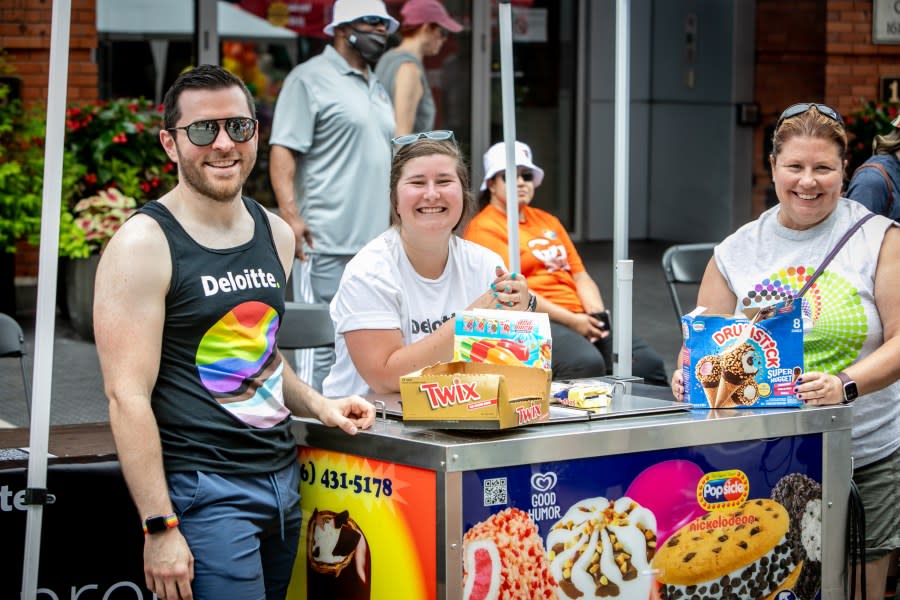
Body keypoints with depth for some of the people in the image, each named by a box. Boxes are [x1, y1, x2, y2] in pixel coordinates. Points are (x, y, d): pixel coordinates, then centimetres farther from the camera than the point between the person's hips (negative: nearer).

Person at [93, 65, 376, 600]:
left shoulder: (276, 235, 12)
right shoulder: (145, 245, -10)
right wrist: (160, 527, -19)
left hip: (284, 478, 7)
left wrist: (318, 406, 9)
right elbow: (128, 396, -15)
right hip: (204, 491, -7)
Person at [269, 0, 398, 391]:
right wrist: (290, 214, -22)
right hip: (327, 243, -8)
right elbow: (283, 150, -11)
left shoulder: (377, 90, 23)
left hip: (375, 243, 8)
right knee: (320, 344, -9)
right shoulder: (310, 79, -3)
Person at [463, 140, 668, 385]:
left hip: (578, 316, 7)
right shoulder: (484, 229, 1)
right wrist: (571, 320, -15)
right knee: (588, 363, -37)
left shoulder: (548, 221, 26)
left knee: (648, 362, -17)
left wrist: (598, 316, 0)